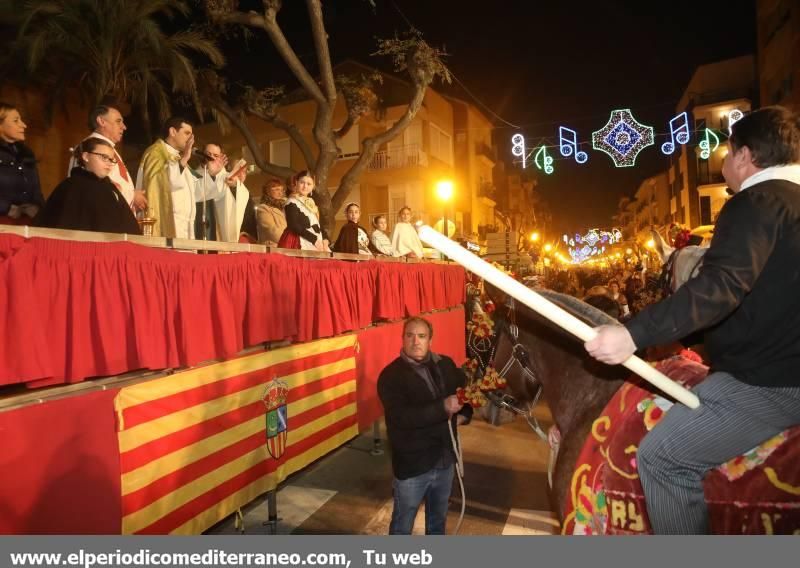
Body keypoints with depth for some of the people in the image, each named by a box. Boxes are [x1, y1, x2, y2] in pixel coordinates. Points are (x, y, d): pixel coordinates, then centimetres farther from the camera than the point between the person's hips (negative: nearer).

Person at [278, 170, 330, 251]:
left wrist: (325, 239, 1)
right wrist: (314, 239, -18)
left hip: (316, 244, 7)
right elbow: (294, 226, -15)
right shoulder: (292, 203, -4)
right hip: (300, 244, -7)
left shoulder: (311, 203, 19)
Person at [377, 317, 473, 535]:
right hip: (412, 464, -5)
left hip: (444, 459, 5)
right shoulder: (391, 375, -17)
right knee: (403, 524, 14)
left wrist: (464, 414, -2)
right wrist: (442, 408, -36)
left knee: (438, 518, 27)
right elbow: (401, 417, -30)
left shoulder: (445, 365, 0)